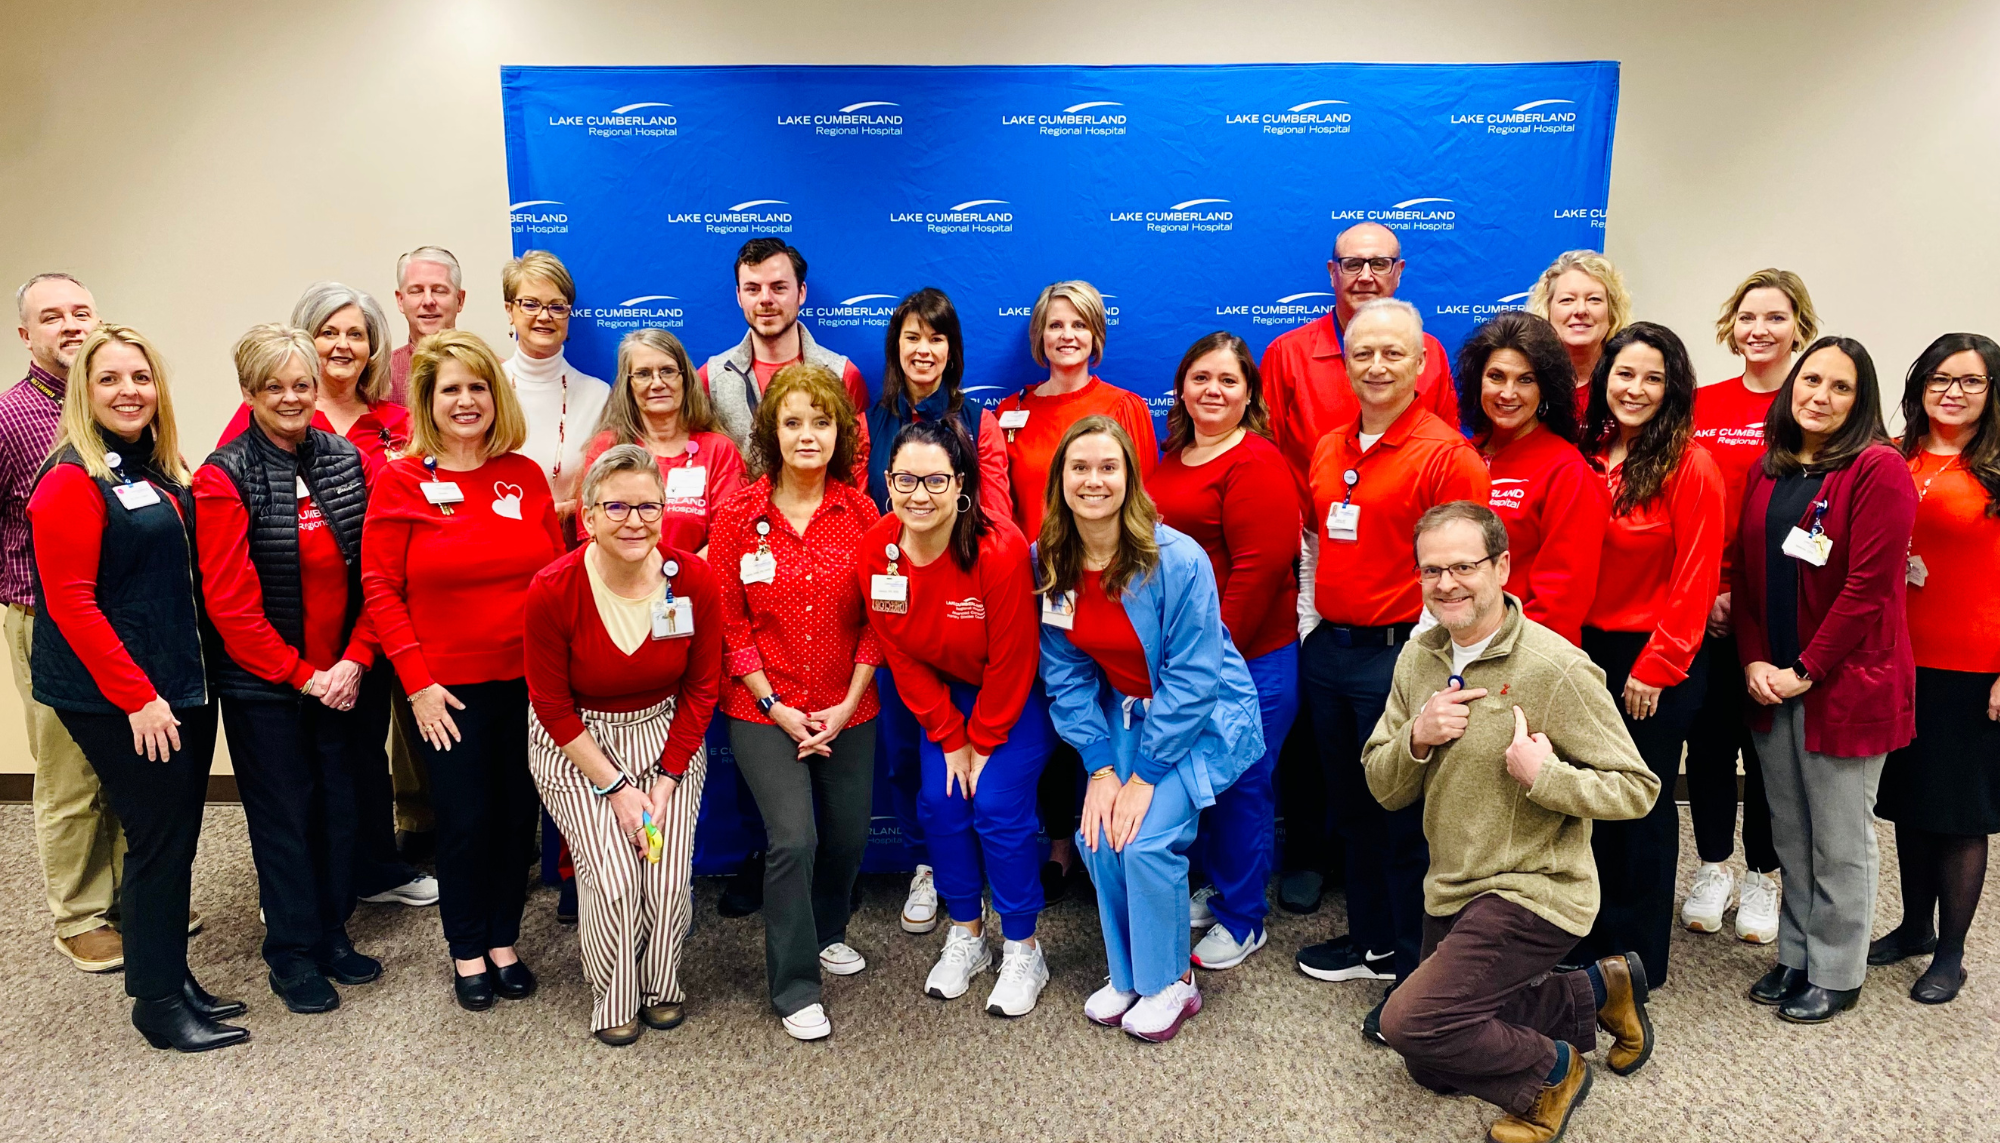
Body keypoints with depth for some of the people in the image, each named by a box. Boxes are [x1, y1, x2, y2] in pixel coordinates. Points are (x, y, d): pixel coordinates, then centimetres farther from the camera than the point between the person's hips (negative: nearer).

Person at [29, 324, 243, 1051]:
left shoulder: (159, 472, 11)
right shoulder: (72, 481, -12)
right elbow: (70, 602, -16)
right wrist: (137, 698, -17)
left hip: (181, 686, 7)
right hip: (118, 701, -7)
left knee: (176, 838, 13)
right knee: (158, 839, -1)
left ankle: (172, 978, 26)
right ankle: (156, 1004, 13)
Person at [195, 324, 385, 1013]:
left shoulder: (346, 460, 4)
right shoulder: (224, 477, -8)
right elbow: (229, 600, -12)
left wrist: (354, 661, -9)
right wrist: (301, 674, -12)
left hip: (344, 677, 4)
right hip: (262, 682, -4)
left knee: (342, 801, 11)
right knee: (283, 813, 6)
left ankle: (333, 932, 29)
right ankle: (292, 953, 21)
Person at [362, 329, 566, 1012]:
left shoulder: (525, 476, 3)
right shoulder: (400, 481, -4)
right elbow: (380, 589, -5)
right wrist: (418, 682, -9)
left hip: (528, 683, 3)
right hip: (448, 689, -3)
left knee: (517, 815, 11)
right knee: (464, 820, 5)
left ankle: (504, 942, 30)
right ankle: (467, 954, 25)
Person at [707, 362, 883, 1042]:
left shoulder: (860, 513, -2)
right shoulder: (737, 516, -6)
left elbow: (877, 620, 0)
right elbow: (730, 626, -4)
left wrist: (847, 705, -8)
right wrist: (777, 708, -10)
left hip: (847, 710, 3)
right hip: (763, 711, -2)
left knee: (849, 836, 10)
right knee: (794, 838, -13)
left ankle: (825, 932, 41)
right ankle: (794, 986, 6)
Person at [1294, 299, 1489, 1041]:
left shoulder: (1445, 454, -11)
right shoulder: (1328, 450, 11)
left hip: (1396, 655, -7)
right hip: (1328, 649, 7)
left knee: (1403, 817, 2)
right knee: (1350, 804, 17)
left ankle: (1412, 970, 15)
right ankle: (1370, 940, 33)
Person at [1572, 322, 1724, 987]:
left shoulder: (1689, 465, -12)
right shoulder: (1589, 457, 4)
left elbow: (1695, 577, -13)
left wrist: (1655, 667, -13)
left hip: (1657, 662, -5)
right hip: (1590, 650, 5)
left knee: (1644, 804, 7)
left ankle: (1637, 958, 22)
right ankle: (1593, 942, 31)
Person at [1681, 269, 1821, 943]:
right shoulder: (1700, 406, 4)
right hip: (1701, 605, 2)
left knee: (1768, 739, 9)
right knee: (1708, 736, 10)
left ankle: (1762, 875, 26)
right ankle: (1713, 869, 27)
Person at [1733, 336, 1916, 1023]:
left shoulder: (1879, 470, -11)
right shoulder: (1768, 471, 9)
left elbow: (1868, 585, -16)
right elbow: (1746, 571, 9)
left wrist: (1806, 670, -15)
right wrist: (1754, 661, -3)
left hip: (1845, 681, -6)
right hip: (1771, 683, 6)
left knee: (1839, 842, 6)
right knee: (1790, 835, 16)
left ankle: (1835, 974, 21)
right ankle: (1795, 957, 31)